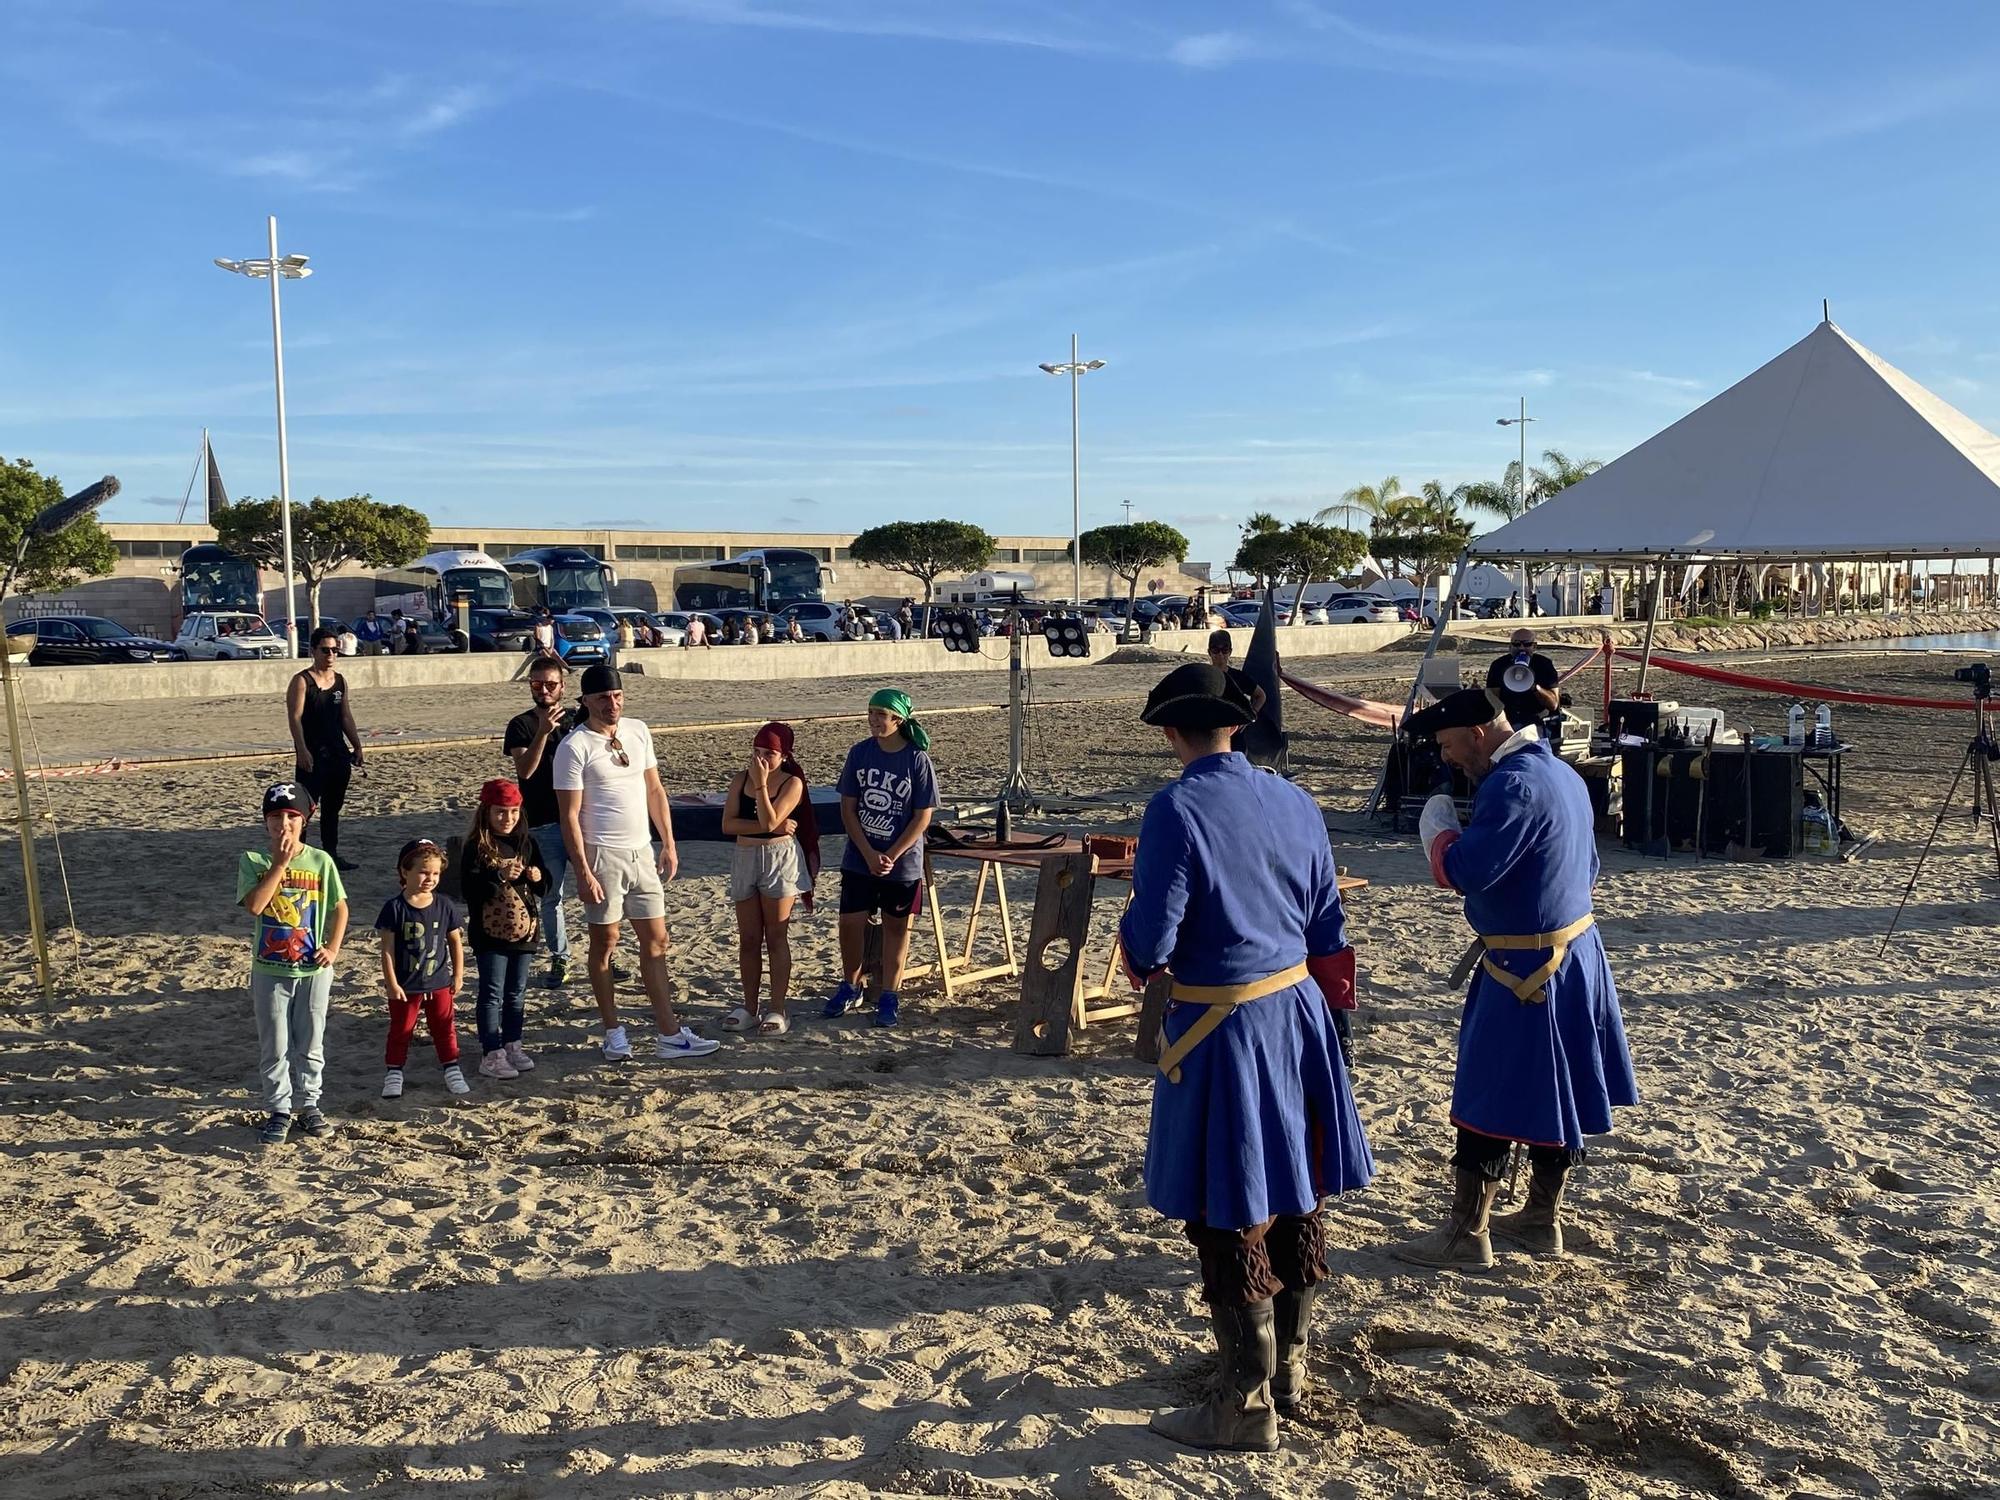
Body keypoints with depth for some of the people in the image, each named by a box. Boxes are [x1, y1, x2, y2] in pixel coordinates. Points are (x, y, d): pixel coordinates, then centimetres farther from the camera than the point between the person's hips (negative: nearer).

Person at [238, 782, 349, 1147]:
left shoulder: (320, 861, -2)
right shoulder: (253, 860, -6)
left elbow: (339, 907, 6)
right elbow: (254, 905, -21)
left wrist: (333, 947, -5)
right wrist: (280, 863, -21)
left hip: (314, 969, 1)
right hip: (270, 970, -1)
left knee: (311, 1043, 11)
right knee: (274, 1046, 7)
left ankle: (309, 1106, 24)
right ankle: (278, 1110, 20)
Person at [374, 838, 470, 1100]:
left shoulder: (445, 906, -5)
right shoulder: (394, 908, -12)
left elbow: (456, 941, 4)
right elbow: (387, 948, -10)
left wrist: (458, 975, 4)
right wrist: (391, 983, -12)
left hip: (439, 982, 2)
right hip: (405, 985, -2)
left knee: (444, 1028, 13)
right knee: (401, 1030, 12)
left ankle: (452, 1071, 25)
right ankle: (393, 1074, 24)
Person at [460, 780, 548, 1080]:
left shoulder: (526, 842, 6)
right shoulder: (477, 847, -9)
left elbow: (544, 883, 13)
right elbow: (470, 887, -17)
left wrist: (537, 877, -9)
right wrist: (500, 877, -28)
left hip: (524, 928, 5)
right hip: (490, 932, -5)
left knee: (517, 992, 13)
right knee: (492, 993, 0)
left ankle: (512, 1045, 25)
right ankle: (492, 1054, 3)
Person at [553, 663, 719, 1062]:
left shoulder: (638, 731, 6)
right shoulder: (574, 746, -12)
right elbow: (570, 815, -13)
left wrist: (668, 844, 9)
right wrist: (583, 872, -17)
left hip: (641, 852, 6)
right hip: (602, 856, -6)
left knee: (656, 941, 7)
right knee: (605, 942, 5)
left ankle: (669, 1034, 12)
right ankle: (613, 1033, 17)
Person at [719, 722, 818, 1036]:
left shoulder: (792, 783, -6)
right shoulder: (740, 779, 4)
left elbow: (769, 821, -18)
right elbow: (728, 824, -7)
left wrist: (761, 783, -19)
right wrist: (772, 826, -15)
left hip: (780, 859, -4)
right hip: (745, 859, 4)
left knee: (776, 938, 1)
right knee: (748, 939, 8)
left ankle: (777, 1010, 7)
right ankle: (749, 1007, 17)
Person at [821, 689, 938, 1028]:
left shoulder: (917, 759, -10)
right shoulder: (860, 753, -2)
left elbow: (923, 816, -10)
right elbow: (848, 808, -1)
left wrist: (891, 857, -15)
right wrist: (869, 854, -11)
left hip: (903, 863, -2)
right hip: (859, 859, 2)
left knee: (896, 927, 8)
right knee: (850, 923, 4)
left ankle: (889, 995, 20)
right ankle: (850, 985, 26)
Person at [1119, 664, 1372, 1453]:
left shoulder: (1176, 809, -16)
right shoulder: (1295, 802, 4)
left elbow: (1151, 944, -19)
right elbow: (1328, 927, 11)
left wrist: (1134, 941, 4)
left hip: (1222, 1029, -7)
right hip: (1296, 1009, 7)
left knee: (1231, 1214, 4)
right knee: (1296, 1193, 18)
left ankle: (1247, 1406, 15)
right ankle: (1288, 1365, 35)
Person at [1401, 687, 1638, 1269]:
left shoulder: (1511, 786, -22)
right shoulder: (1564, 774, 9)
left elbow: (1466, 871, -27)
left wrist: (1438, 825, -10)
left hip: (1526, 970, -10)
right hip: (1576, 954, 10)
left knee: (1489, 1103, -1)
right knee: (1553, 1095, 17)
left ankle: (1467, 1235, 8)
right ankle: (1542, 1219, 30)